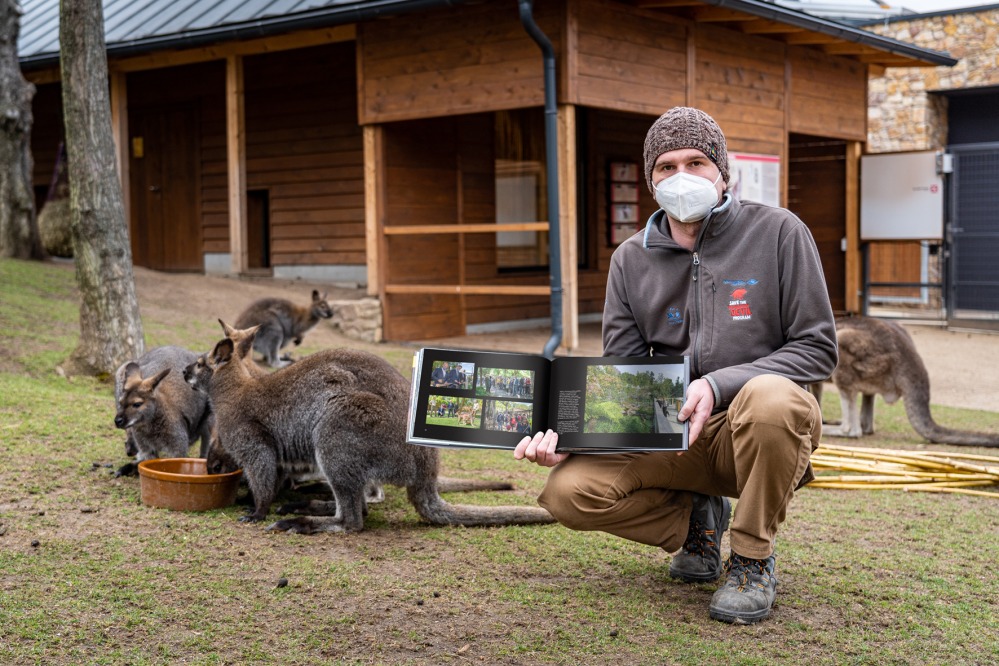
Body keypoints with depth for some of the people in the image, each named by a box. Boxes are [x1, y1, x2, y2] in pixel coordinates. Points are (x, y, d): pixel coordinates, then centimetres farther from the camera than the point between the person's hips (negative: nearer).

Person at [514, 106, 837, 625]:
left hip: (756, 431, -3)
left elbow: (817, 348, -7)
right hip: (672, 436, 3)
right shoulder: (632, 260, 6)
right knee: (568, 490, -19)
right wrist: (565, 432, -16)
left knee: (768, 397, -39)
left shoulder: (776, 232, -4)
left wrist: (719, 385, -21)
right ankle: (696, 518, 10)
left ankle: (753, 558, -13)